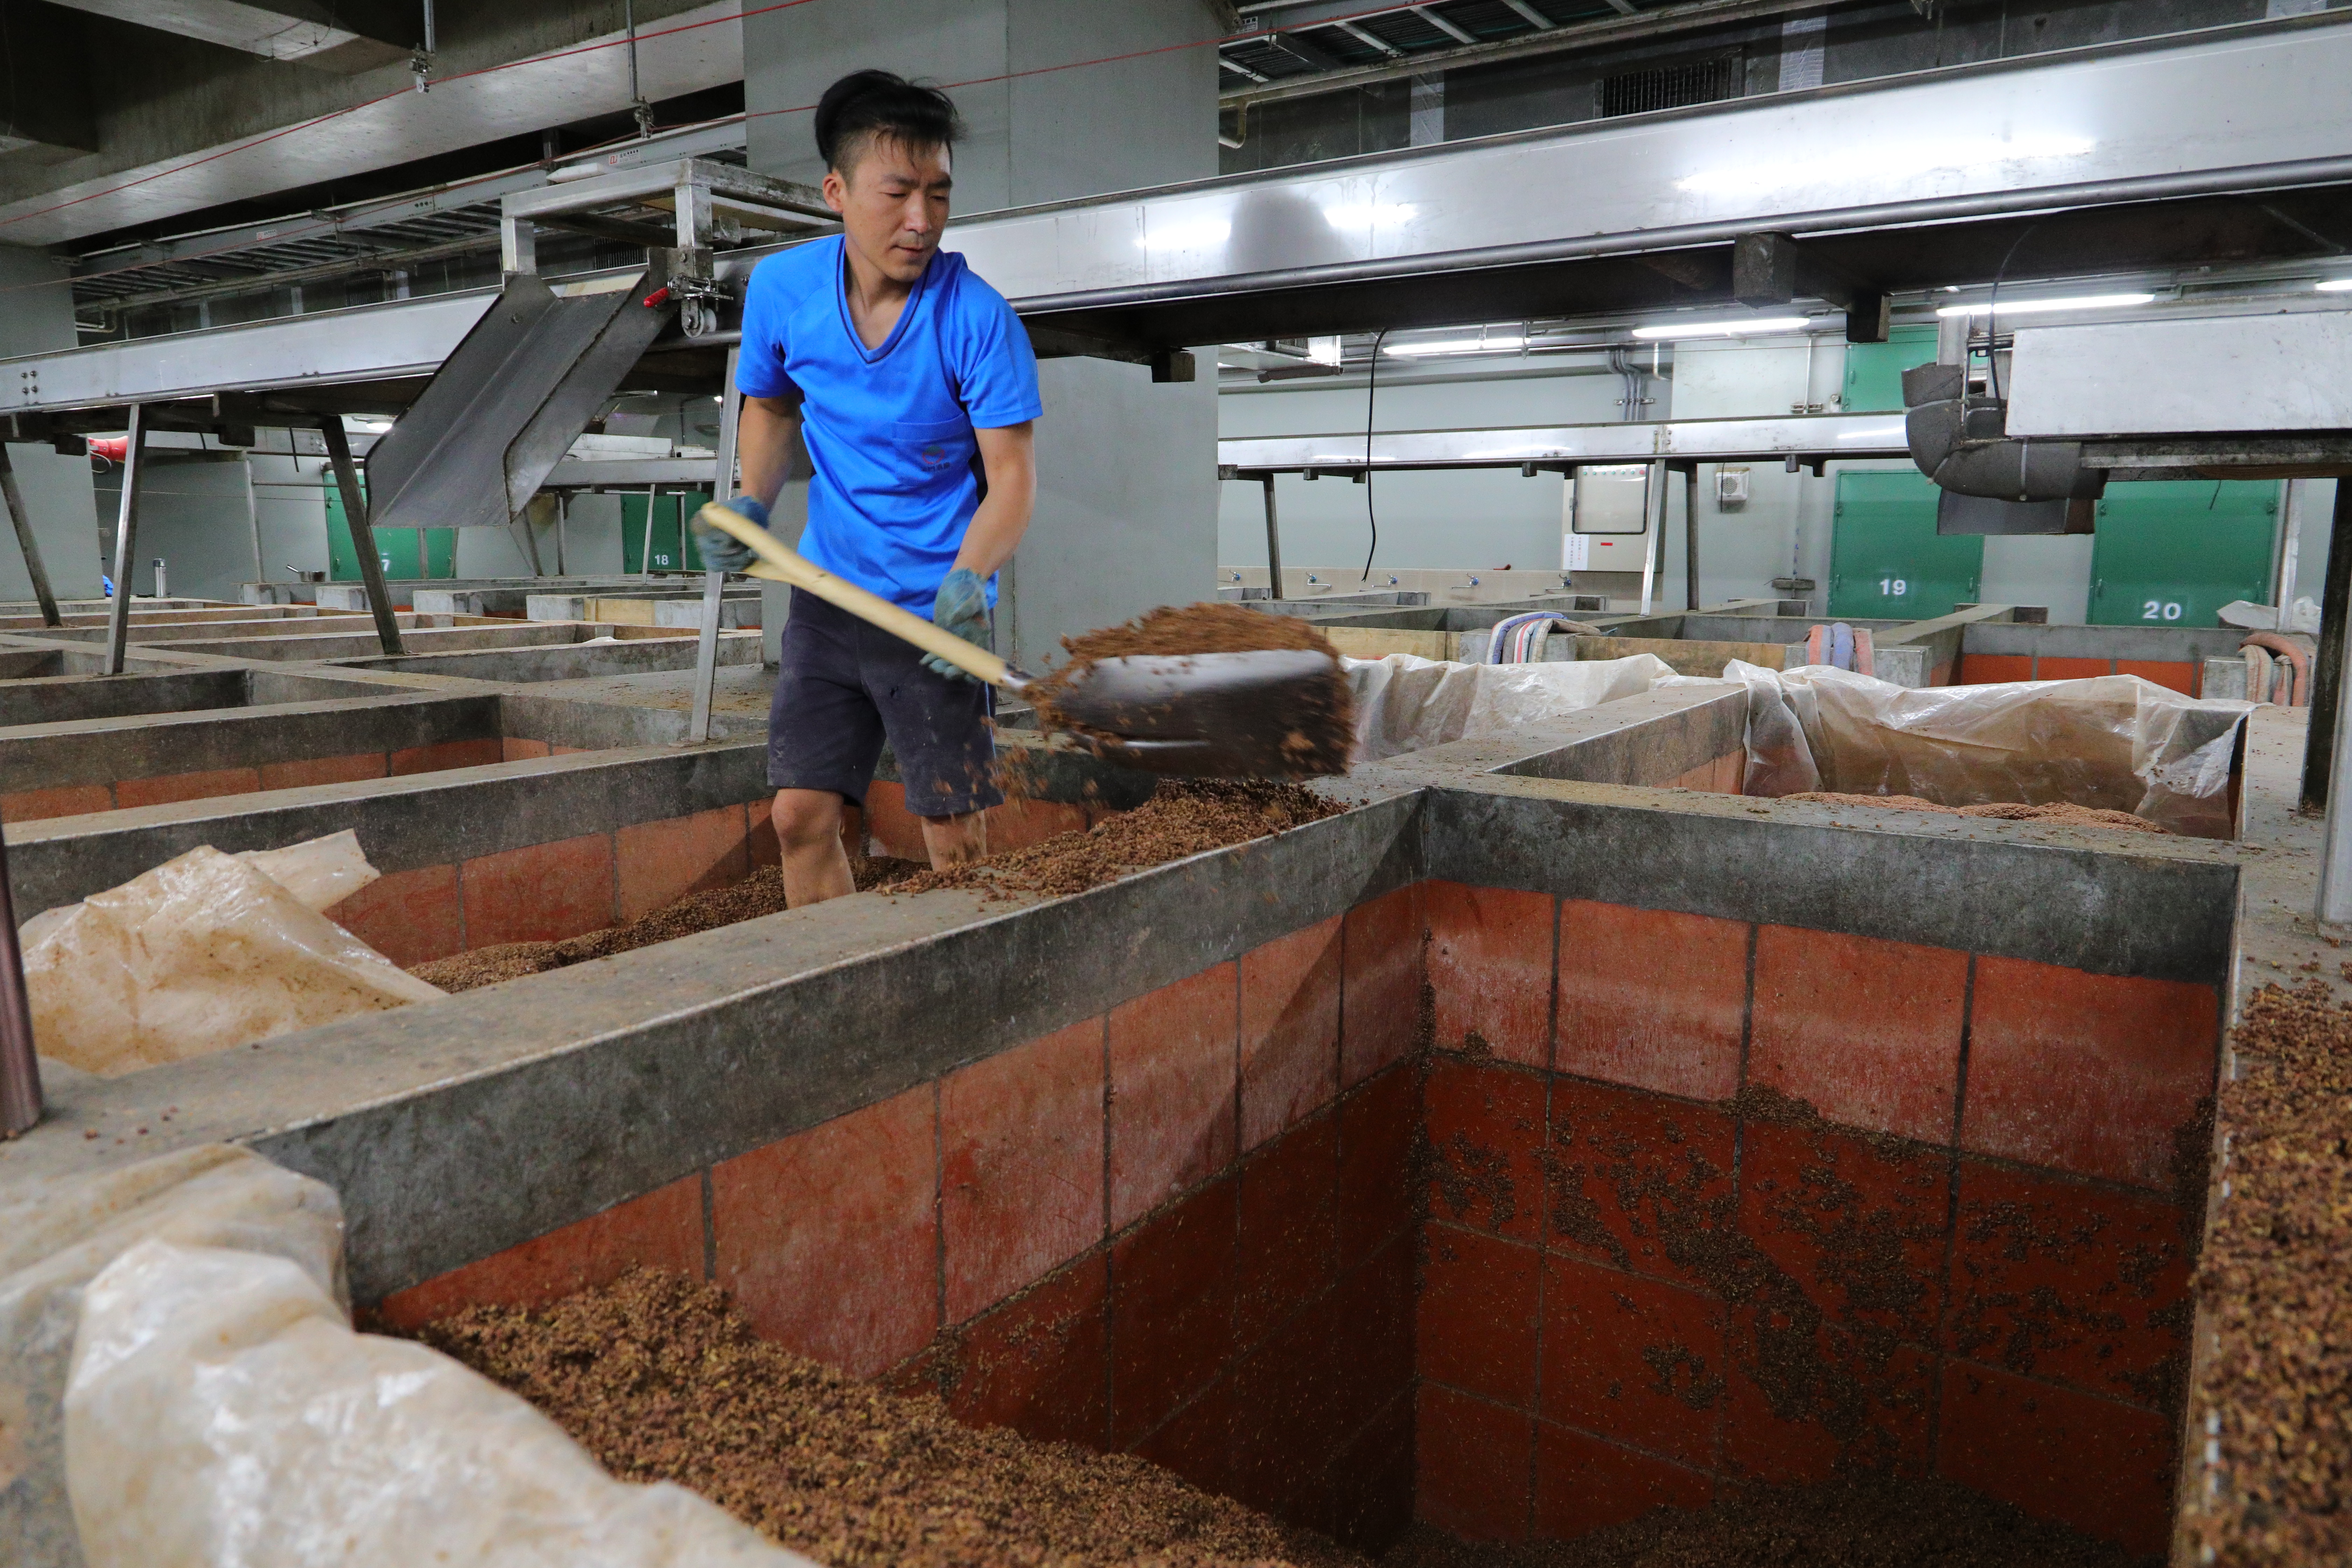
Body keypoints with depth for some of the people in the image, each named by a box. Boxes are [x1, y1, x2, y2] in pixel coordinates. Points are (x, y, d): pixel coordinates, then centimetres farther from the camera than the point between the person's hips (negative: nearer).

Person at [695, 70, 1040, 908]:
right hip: (827, 595, 4)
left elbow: (1012, 472, -15)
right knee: (801, 815, 7)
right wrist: (752, 508, -2)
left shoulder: (977, 317, -16)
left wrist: (969, 579, -32)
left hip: (936, 612, -4)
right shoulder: (781, 287, -3)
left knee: (955, 839, 0)